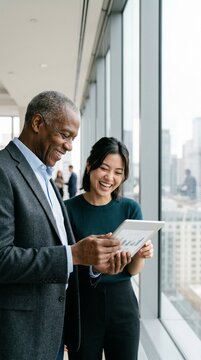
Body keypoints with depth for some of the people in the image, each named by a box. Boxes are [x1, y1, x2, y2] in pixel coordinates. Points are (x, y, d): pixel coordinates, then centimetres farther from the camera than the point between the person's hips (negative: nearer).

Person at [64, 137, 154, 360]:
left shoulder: (130, 208, -2)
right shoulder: (69, 209, -9)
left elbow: (133, 270, 1)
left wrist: (142, 254, -21)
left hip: (122, 302, 2)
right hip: (82, 305, -2)